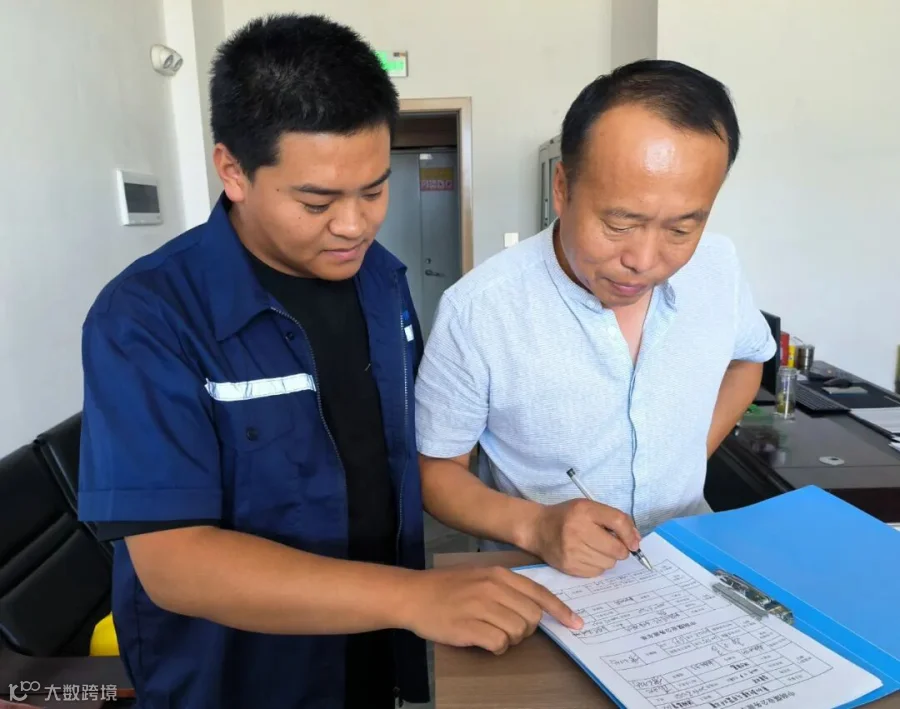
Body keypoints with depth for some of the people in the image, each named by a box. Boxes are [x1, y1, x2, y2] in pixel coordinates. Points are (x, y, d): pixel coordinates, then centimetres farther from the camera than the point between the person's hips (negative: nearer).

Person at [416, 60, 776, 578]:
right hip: (540, 576, -3)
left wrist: (687, 457, 2)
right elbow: (435, 468, -9)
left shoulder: (718, 266, -8)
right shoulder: (477, 309, -21)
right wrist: (532, 527, -26)